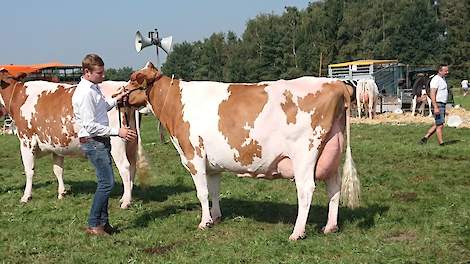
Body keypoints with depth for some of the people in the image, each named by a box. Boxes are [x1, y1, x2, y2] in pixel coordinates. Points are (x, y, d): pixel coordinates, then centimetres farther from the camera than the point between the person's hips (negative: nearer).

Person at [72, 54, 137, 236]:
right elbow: (90, 126, -22)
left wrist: (115, 100, 13)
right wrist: (117, 131, -20)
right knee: (107, 182, -9)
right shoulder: (85, 93, -19)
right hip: (92, 141, -10)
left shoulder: (94, 88, 11)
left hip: (101, 141, 10)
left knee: (105, 182, 12)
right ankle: (93, 225, -1)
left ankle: (102, 222, 20)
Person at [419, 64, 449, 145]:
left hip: (442, 105, 10)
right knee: (440, 125, -5)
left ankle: (425, 138, 17)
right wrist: (435, 107, -29)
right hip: (438, 105, -10)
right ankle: (441, 144, -1)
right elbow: (432, 94, -23)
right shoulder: (436, 80, -16)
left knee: (437, 125, 13)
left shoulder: (443, 79, 15)